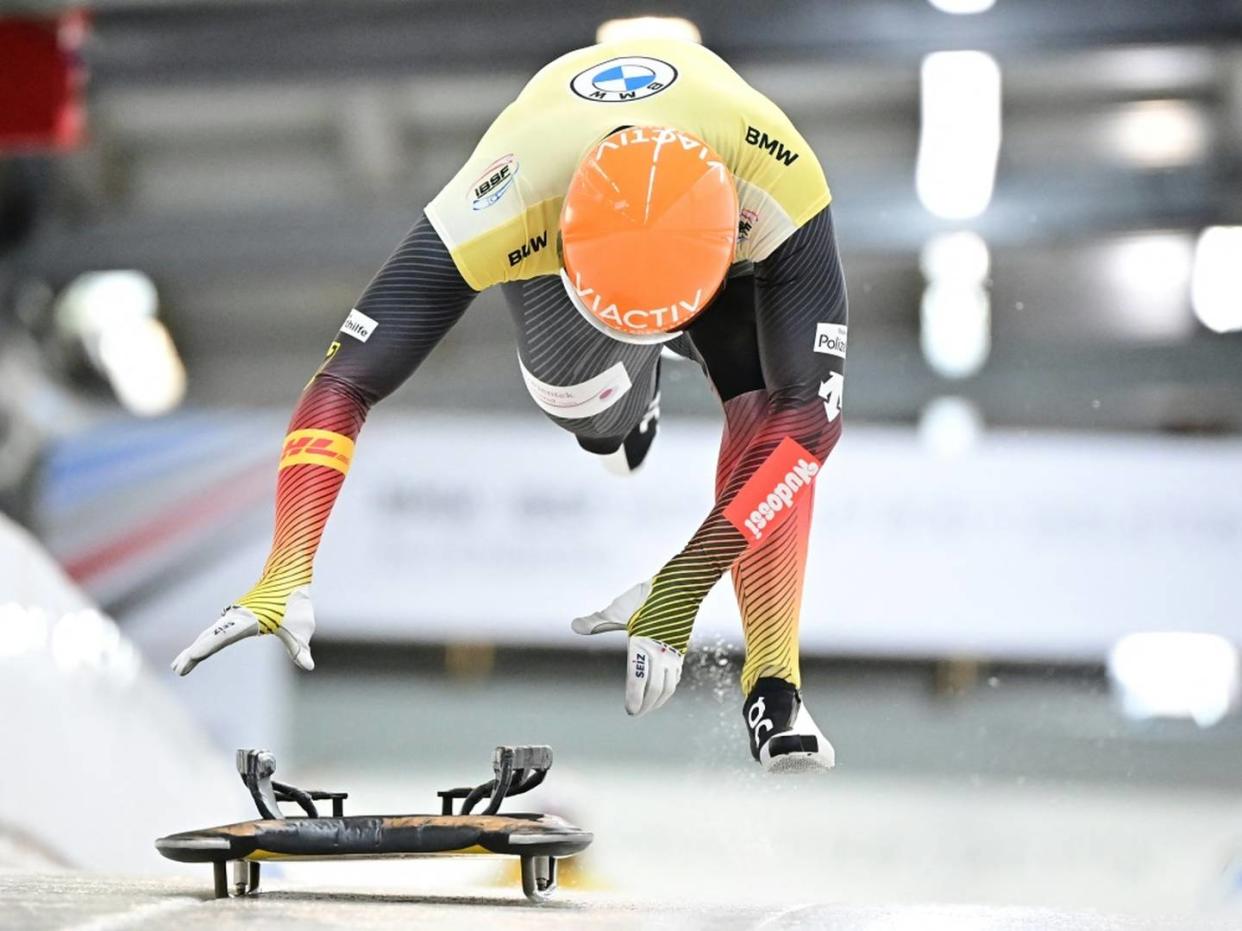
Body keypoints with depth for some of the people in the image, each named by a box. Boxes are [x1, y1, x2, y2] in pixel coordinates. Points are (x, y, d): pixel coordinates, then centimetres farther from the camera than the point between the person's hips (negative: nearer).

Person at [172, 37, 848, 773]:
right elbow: (342, 387, -41)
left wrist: (682, 588, -48)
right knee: (595, 416, -16)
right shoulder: (504, 206, -45)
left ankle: (772, 687, -13)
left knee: (774, 414, -24)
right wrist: (288, 577, -52)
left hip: (728, 238, -1)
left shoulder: (780, 187, -45)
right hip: (555, 222, 1)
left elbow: (810, 410, -41)